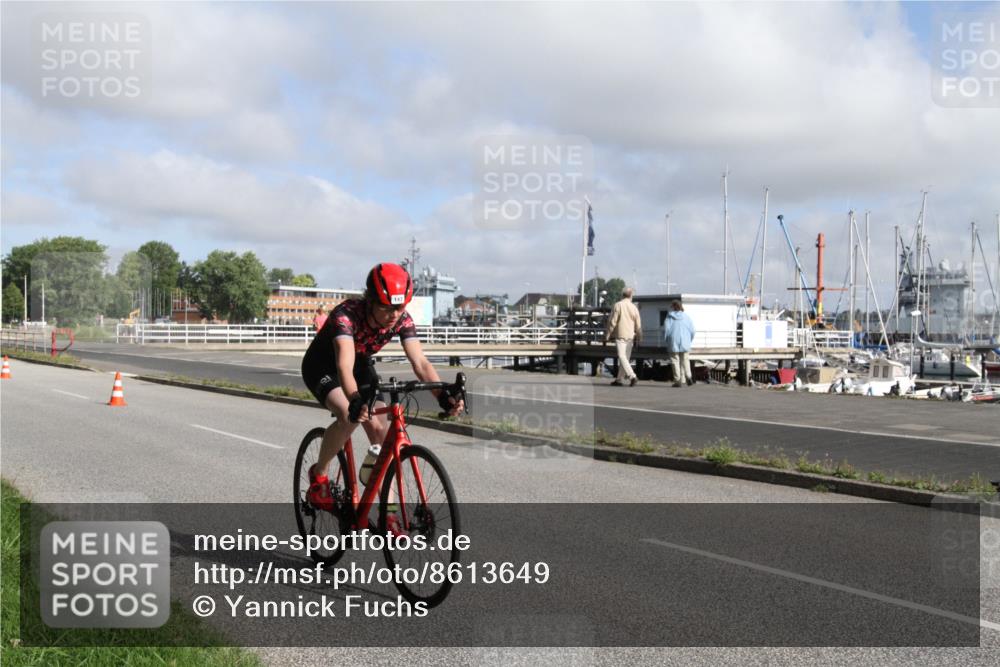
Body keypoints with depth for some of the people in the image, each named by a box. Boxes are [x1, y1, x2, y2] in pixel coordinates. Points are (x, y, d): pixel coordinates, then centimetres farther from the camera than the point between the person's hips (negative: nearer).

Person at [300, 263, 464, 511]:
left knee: (381, 431, -10)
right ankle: (318, 474, -6)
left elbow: (420, 362, -30)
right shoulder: (346, 315, -37)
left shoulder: (402, 320, -23)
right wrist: (356, 401, -68)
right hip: (323, 367, -5)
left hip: (361, 365, 5)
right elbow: (344, 367, -49)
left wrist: (443, 395, -47)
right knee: (350, 416, -32)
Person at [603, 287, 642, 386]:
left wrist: (607, 336, -2)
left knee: (622, 357, -8)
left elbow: (612, 322, -9)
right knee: (625, 358, 11)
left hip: (620, 335, -5)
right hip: (630, 336, 5)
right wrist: (638, 337, 20)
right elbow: (638, 325, 8)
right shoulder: (634, 307, 5)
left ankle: (632, 376, -22)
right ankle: (620, 379, 15)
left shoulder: (618, 305, -7)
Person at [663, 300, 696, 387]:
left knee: (675, 361, 3)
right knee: (685, 360, 14)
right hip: (685, 343, 2)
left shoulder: (670, 317, -3)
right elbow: (692, 330, 2)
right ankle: (688, 376, -4)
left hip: (673, 343, -2)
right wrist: (689, 340, 14)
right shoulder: (686, 317, 5)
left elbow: (666, 329, -8)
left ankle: (678, 380, -1)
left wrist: (666, 340, 6)